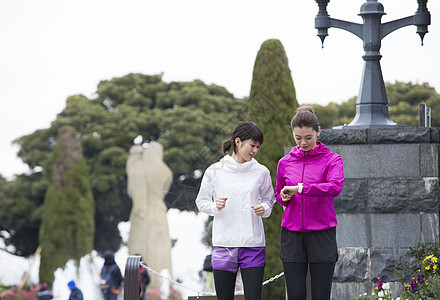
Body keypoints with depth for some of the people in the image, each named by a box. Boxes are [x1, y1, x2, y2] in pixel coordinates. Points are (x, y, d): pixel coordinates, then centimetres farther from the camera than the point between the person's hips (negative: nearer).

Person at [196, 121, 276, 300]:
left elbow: (269, 199, 16)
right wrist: (215, 206, -13)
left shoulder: (261, 172, 4)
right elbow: (201, 201, 8)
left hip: (253, 245, 0)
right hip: (223, 244, 0)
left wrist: (264, 208, -6)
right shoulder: (215, 171, 1)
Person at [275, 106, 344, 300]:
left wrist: (300, 188, -23)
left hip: (322, 235, -3)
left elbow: (335, 187, -20)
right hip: (292, 236, 3)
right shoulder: (285, 163, 9)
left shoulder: (332, 160, -1)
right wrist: (284, 198, -1)